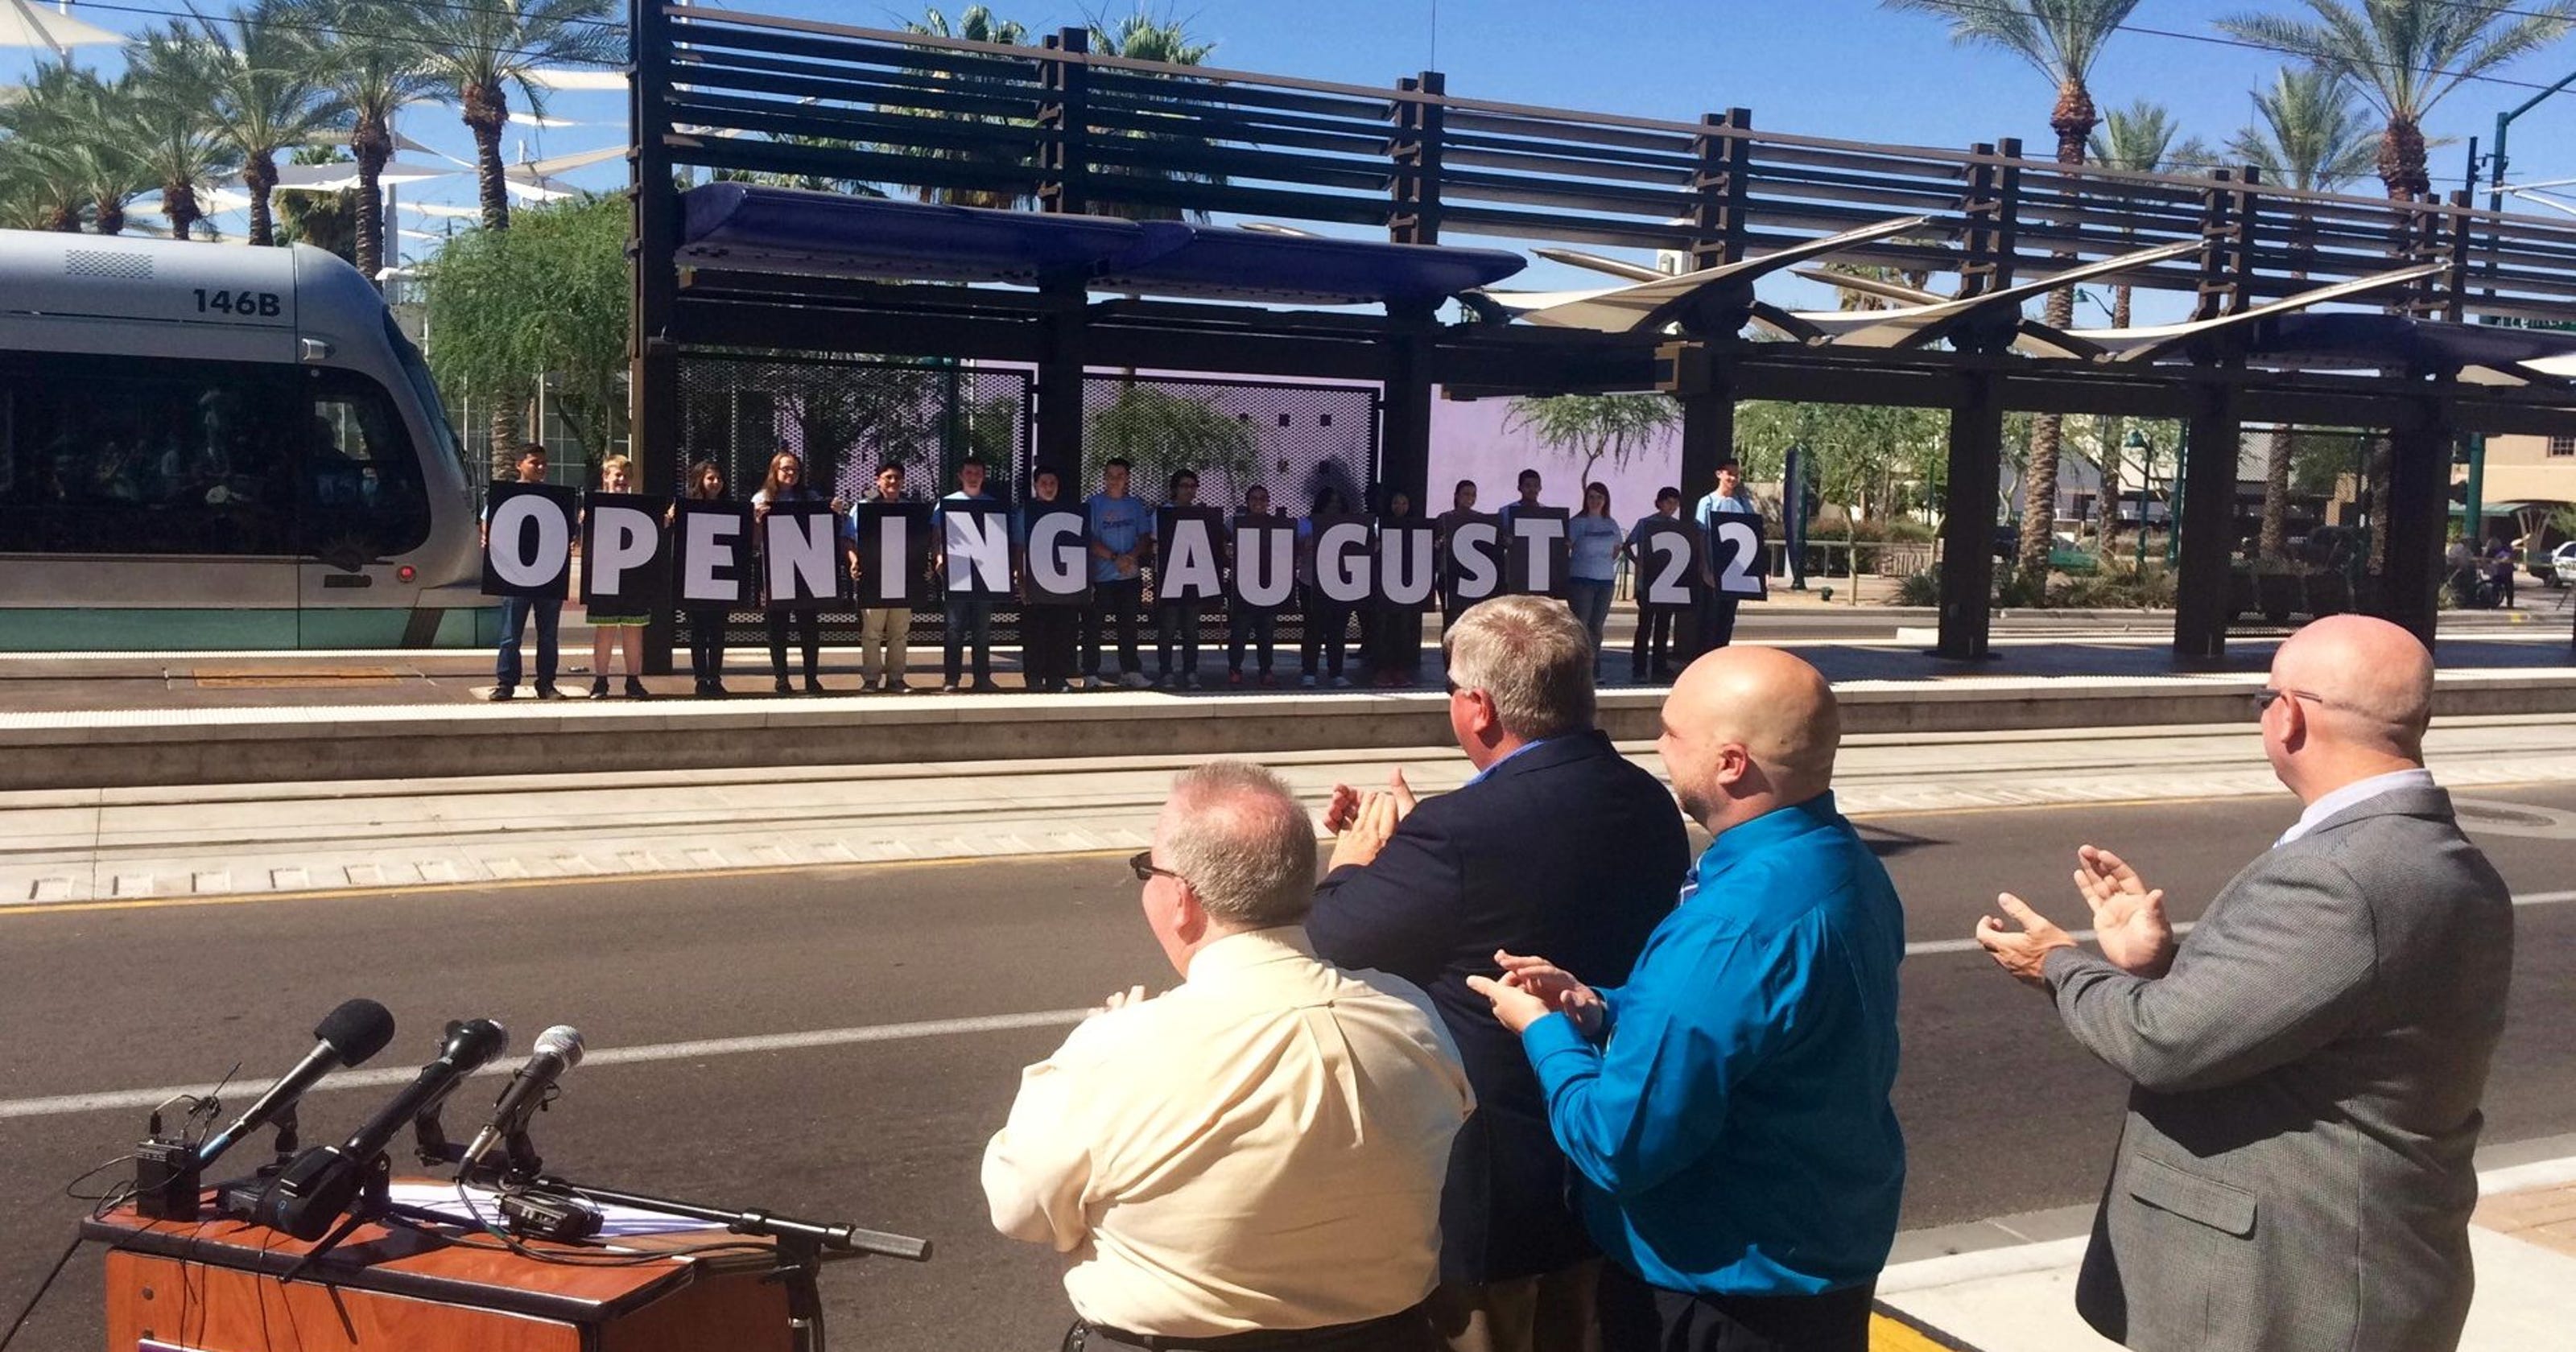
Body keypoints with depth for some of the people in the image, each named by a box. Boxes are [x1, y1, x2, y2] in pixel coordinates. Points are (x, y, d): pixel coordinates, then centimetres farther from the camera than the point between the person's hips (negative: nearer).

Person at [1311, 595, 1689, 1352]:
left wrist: (1355, 858, 4)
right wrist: (1400, 841, 10)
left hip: (1490, 1170, -7)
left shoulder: (1462, 830, -29)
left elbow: (1340, 938, -16)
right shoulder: (1650, 805, -3)